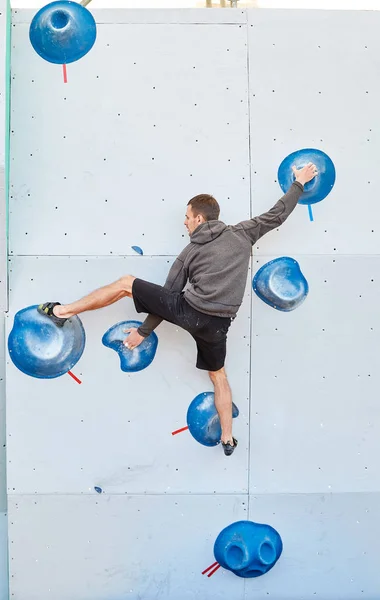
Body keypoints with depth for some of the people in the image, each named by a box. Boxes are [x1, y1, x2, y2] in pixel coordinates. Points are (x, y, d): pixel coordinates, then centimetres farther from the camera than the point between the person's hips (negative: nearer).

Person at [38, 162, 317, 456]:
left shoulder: (191, 252, 7)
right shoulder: (242, 234, 10)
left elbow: (168, 294, 7)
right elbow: (277, 214, 15)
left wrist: (143, 331, 14)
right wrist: (299, 183, 29)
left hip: (187, 310, -3)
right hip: (216, 325, 3)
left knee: (126, 283, 10)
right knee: (218, 375, 27)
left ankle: (64, 311, 11)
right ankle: (228, 439, 28)